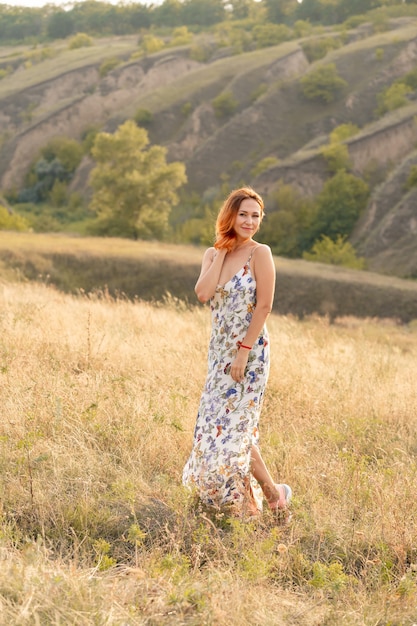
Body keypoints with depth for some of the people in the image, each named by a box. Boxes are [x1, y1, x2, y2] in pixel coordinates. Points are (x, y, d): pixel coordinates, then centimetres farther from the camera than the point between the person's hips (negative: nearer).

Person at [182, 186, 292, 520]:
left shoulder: (260, 253, -9)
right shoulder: (213, 254, 7)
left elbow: (264, 306, -14)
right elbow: (203, 293, -9)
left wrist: (244, 351, -18)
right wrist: (221, 253, -8)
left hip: (249, 351, -7)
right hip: (220, 350, 7)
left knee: (233, 428, -8)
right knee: (215, 425, 8)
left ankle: (273, 493, 7)